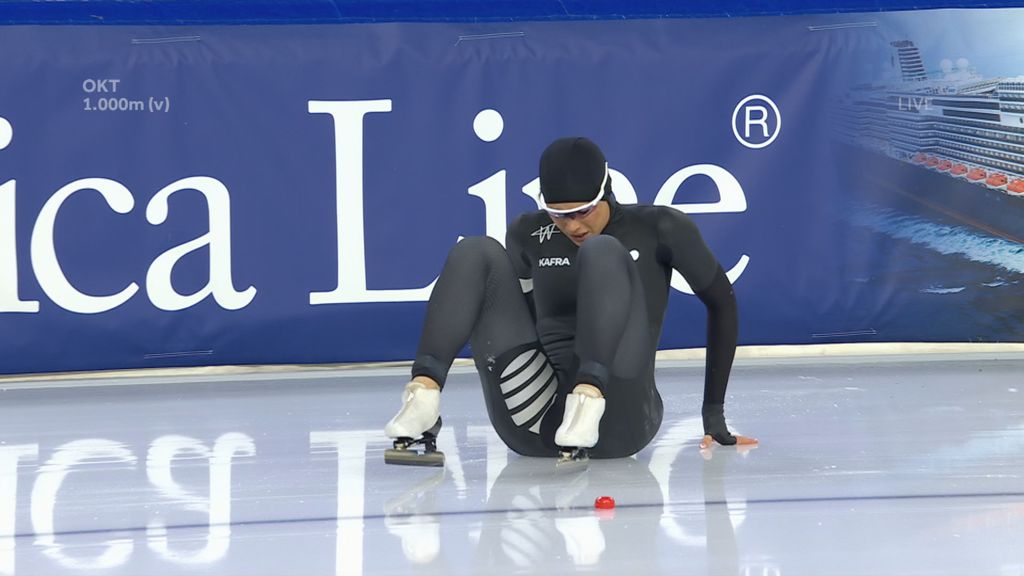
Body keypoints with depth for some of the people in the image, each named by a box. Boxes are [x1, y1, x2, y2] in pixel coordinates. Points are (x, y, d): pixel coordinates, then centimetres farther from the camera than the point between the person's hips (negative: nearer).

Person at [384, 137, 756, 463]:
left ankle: (589, 403, -45)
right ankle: (423, 395, -33)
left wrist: (714, 414, 12)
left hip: (619, 418, -3)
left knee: (603, 253, -22)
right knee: (478, 253, -10)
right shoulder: (528, 234, 11)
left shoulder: (659, 228, 3)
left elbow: (721, 301, 10)